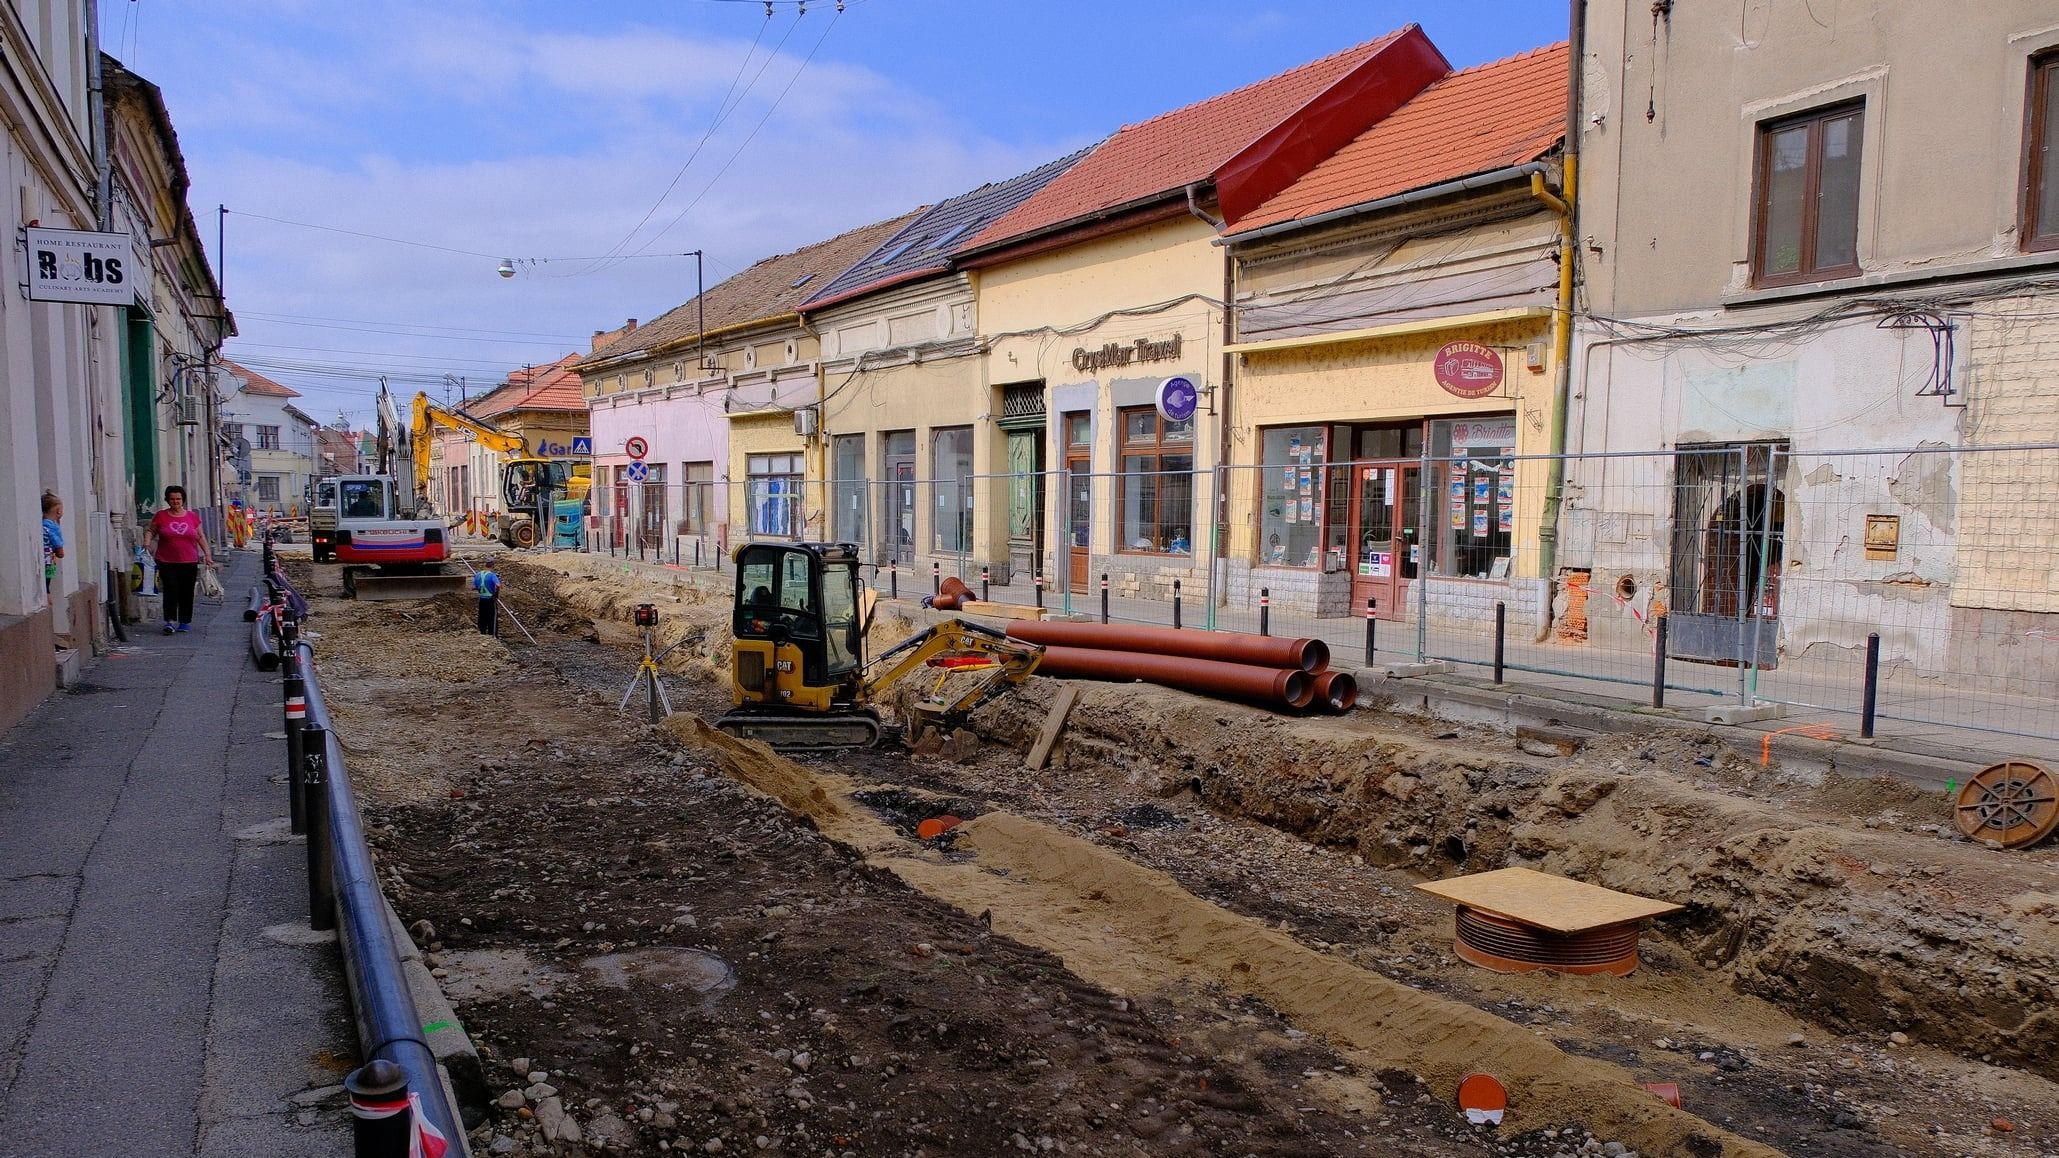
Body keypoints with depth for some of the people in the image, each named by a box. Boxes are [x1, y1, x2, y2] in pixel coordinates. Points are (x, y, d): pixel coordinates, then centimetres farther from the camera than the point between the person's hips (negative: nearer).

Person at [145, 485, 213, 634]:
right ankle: (170, 621, -10)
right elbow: (150, 531, 11)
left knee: (187, 593, 5)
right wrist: (147, 542, -10)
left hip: (189, 562, 2)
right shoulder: (160, 516, 4)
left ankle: (185, 622, 14)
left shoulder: (192, 516, 8)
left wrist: (207, 554, 7)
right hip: (167, 562, -2)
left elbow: (201, 537, 13)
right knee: (170, 591, -10)